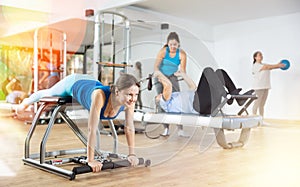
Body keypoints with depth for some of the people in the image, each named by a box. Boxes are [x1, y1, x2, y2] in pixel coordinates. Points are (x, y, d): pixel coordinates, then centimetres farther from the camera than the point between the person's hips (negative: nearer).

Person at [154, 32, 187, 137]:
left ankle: (180, 129, -14)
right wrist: (162, 76, -36)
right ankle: (166, 128, -1)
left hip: (173, 77, 1)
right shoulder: (163, 51, -18)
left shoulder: (182, 54, -16)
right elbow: (156, 66, -22)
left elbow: (183, 70, -17)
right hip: (161, 77, 0)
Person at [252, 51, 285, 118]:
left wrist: (279, 65, -13)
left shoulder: (263, 64, 18)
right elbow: (268, 67, -19)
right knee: (257, 104, -6)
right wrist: (278, 65, -22)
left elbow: (270, 67, 3)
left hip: (265, 86, 8)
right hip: (259, 87, -8)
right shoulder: (256, 65, -9)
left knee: (262, 105, 10)